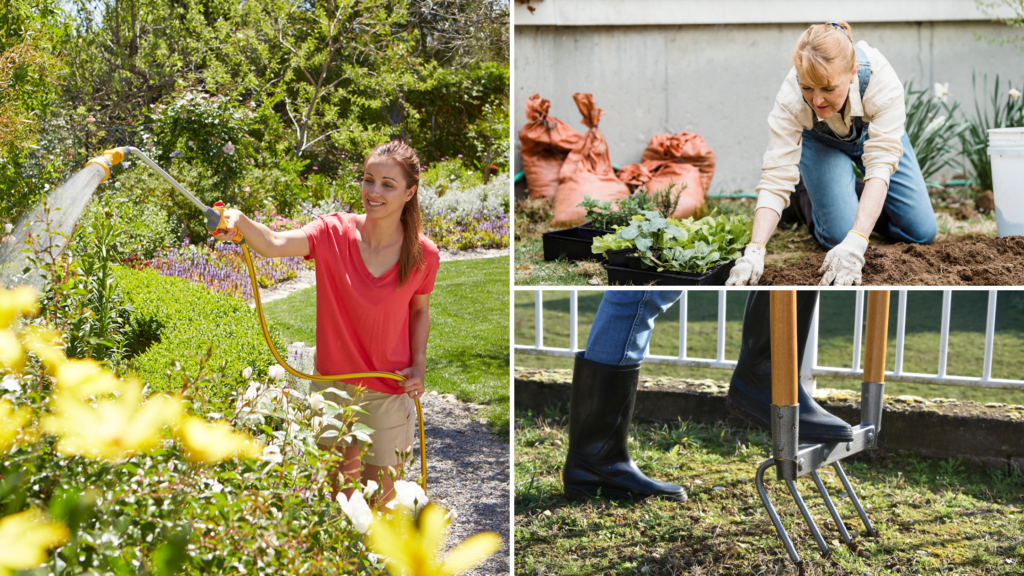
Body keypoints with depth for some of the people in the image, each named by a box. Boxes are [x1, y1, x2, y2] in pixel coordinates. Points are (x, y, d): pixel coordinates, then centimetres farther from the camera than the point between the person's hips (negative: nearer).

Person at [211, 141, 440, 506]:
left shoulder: (423, 255, -13)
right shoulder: (333, 234, -15)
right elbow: (274, 244, -33)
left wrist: (419, 366, -6)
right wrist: (238, 221, -53)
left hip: (389, 390, -1)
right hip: (333, 382, 1)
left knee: (381, 489, 9)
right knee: (340, 483, 19)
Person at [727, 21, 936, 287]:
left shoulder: (881, 79, -41)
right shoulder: (790, 98, -39)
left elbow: (881, 164, -46)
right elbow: (775, 178, -39)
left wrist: (855, 243, -58)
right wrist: (755, 251, -54)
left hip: (874, 132, 1)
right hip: (820, 142, -1)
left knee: (921, 232, -3)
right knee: (840, 234, -20)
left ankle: (856, 201, 24)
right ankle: (813, 203, 13)